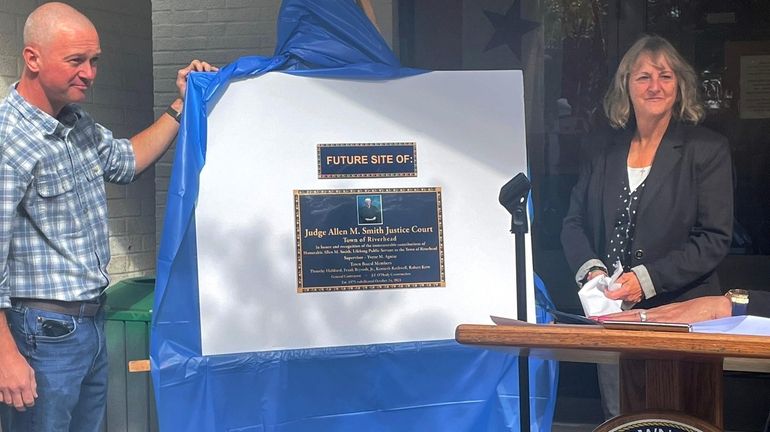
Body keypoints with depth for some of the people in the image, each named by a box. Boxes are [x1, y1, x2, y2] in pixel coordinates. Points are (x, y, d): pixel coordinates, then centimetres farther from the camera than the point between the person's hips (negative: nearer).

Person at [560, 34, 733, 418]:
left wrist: (646, 279, -18)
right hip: (612, 314, 4)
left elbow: (715, 239, -9)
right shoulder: (603, 148, 10)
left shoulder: (707, 149, -3)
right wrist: (591, 269, -10)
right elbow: (574, 222, 11)